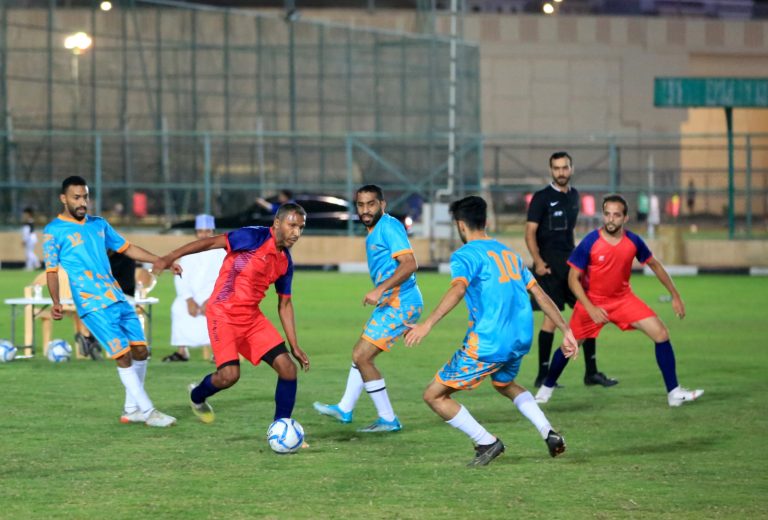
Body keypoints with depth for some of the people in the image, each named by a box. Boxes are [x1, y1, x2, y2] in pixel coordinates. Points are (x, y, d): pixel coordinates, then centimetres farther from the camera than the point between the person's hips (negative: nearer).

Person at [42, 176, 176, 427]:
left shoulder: (99, 224, 15)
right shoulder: (54, 232, -2)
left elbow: (127, 248, 21)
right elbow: (52, 271, -3)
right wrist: (56, 302, -17)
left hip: (118, 299, 6)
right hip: (92, 305, -6)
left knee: (140, 351, 4)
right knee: (124, 356, -11)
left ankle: (131, 409, 17)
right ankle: (148, 412, -5)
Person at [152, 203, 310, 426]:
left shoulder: (285, 263, 6)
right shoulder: (254, 237, -15)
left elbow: (285, 304, 15)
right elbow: (210, 242, -16)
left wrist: (295, 346, 12)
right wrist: (170, 258, -23)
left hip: (252, 316, 7)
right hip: (224, 313, -7)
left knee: (288, 369, -7)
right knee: (230, 374, -18)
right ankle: (197, 396, 18)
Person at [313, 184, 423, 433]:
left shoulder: (389, 227, -15)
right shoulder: (375, 231, 15)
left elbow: (410, 263, -25)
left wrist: (380, 290, -31)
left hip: (400, 304, -10)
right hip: (391, 303, 10)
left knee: (361, 356, -9)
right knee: (360, 354, 21)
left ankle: (389, 420, -2)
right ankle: (344, 410, 35)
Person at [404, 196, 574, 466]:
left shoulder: (465, 255, -4)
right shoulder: (507, 252, 18)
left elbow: (458, 288, -25)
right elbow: (540, 295, 17)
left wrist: (427, 324, -35)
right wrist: (566, 330, 22)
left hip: (487, 344, -8)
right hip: (521, 340, 8)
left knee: (434, 395, 4)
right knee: (505, 384, 37)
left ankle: (487, 443, -1)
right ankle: (549, 434, 19)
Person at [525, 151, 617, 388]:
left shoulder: (574, 195, 13)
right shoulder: (542, 198, -7)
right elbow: (530, 233, -10)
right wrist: (538, 262, -21)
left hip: (570, 260, 7)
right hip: (550, 264, -7)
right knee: (552, 317, -8)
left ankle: (591, 372, 11)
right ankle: (543, 375, -1)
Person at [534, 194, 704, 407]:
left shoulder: (633, 241, -12)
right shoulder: (590, 243, -21)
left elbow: (655, 265, 6)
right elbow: (573, 278, -15)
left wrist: (675, 295, 6)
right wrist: (590, 308, -24)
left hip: (623, 299, 2)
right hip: (593, 301, -2)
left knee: (661, 334, -11)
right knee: (569, 346, 4)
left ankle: (674, 393, -6)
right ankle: (547, 388, 32)